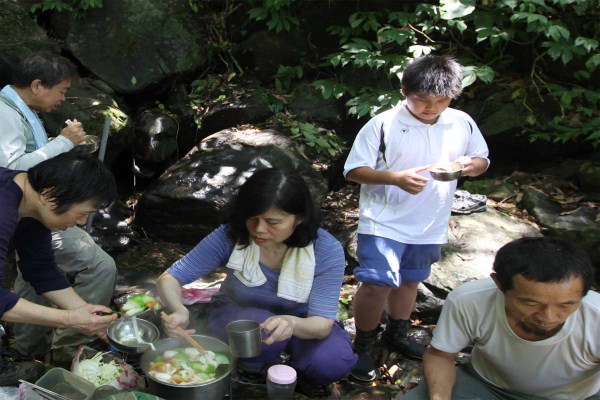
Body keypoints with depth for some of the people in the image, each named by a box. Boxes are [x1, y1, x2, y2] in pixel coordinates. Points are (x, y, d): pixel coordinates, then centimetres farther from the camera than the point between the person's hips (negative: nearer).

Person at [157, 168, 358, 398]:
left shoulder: (327, 251, -28)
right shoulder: (229, 237, -28)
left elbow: (323, 323, -28)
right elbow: (169, 278, -22)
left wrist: (293, 323, -52)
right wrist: (178, 310, -47)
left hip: (299, 320, 1)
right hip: (238, 315, 0)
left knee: (333, 361, -29)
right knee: (260, 333, -36)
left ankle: (299, 375, 7)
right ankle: (252, 371, 0)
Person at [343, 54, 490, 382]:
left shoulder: (463, 124, -2)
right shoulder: (383, 125, -15)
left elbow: (482, 159, 11)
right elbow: (353, 170, -13)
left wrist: (471, 164, -15)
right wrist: (396, 178, -28)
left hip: (430, 226, 5)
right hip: (385, 222, -5)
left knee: (410, 281, 21)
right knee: (377, 283, -13)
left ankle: (397, 334, 44)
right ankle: (363, 346, 12)